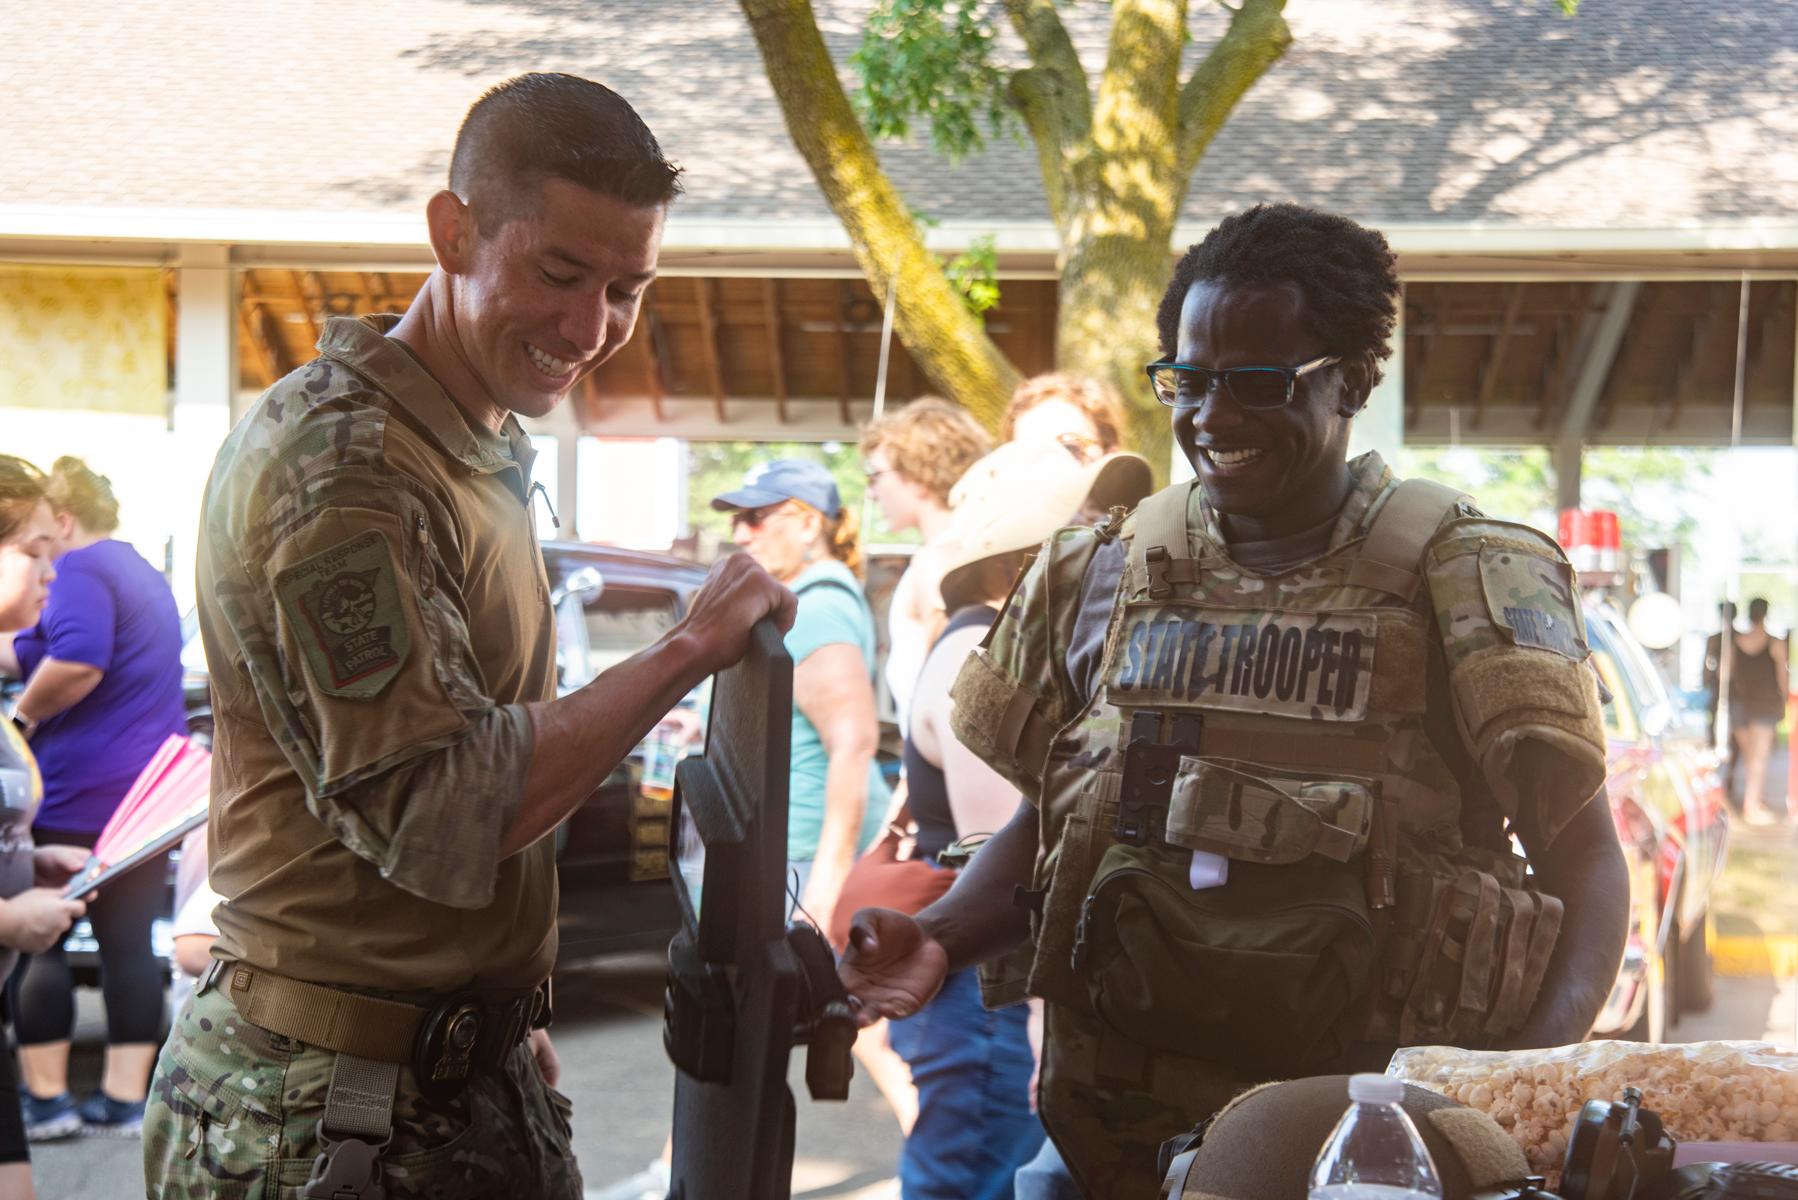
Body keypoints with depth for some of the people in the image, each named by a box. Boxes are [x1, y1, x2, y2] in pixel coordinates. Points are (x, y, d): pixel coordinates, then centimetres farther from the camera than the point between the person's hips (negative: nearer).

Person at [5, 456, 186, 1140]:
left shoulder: (80, 570, -10)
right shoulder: (145, 575, 19)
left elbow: (76, 662, -26)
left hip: (79, 793, -9)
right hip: (151, 793, 9)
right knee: (129, 945, 8)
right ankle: (125, 1100, 8)